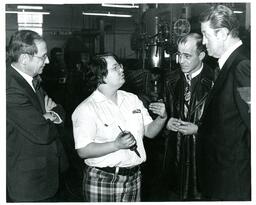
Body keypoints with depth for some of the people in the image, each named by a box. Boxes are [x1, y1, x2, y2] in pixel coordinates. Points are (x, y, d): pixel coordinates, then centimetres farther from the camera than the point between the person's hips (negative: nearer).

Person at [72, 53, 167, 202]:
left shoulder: (132, 99, 8)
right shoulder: (86, 109, -12)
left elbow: (149, 132, 10)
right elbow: (83, 151, -19)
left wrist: (162, 118, -9)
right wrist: (117, 145, -27)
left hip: (134, 177, 6)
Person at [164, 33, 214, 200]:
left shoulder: (213, 81, -15)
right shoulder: (174, 79, 5)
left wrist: (198, 129, -17)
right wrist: (167, 122, -3)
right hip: (179, 150, 5)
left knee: (202, 195, 7)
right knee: (182, 194, 15)